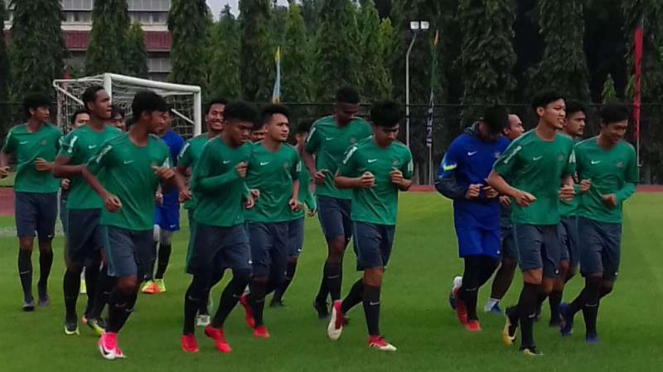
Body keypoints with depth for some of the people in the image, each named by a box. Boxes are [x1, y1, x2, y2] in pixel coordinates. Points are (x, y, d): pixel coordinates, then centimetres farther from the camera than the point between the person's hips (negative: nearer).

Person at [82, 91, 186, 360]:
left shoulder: (160, 147, 2)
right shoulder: (114, 146, -13)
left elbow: (167, 186, 10)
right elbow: (88, 171, 0)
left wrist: (170, 177, -13)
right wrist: (105, 194, -15)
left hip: (145, 225, 6)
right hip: (117, 224, -6)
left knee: (135, 284, 8)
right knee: (126, 282, -15)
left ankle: (113, 334, 24)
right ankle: (109, 335, 6)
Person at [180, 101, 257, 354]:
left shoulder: (248, 149, 5)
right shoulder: (212, 148, -16)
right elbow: (197, 184, -16)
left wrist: (246, 194, 2)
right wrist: (232, 176, -22)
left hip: (236, 223, 6)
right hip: (209, 223, -6)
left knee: (244, 272, -7)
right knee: (202, 280, 2)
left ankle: (216, 327, 12)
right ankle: (188, 333, 23)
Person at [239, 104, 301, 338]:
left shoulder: (291, 153, 3)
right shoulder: (252, 152, -10)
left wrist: (295, 198, 4)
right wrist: (246, 192, -19)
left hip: (282, 219, 5)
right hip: (257, 219, -5)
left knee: (278, 277, 9)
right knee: (260, 273, -8)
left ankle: (249, 300, 39)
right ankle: (258, 323, 12)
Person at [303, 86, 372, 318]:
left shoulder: (363, 129, -1)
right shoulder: (321, 127, -3)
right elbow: (307, 152, 12)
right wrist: (314, 172, -6)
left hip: (353, 196, 3)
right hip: (328, 195, -3)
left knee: (338, 251, 10)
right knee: (337, 246, -14)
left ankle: (321, 300, 28)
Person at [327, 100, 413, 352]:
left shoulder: (403, 153, 4)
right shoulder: (358, 150, -8)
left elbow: (408, 183, 18)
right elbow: (338, 180, 2)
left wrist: (401, 182, -6)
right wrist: (359, 181, -17)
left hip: (389, 221, 5)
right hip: (365, 218, -5)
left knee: (372, 276, 13)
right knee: (375, 275, -11)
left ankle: (341, 308, 40)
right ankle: (374, 337, -3)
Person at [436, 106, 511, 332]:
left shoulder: (504, 146, 2)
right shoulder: (461, 145, -8)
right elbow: (442, 181, -5)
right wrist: (463, 192, -20)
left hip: (492, 213, 4)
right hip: (467, 212, -4)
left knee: (491, 261, 2)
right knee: (474, 260, -10)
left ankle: (462, 293, 32)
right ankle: (471, 317, 6)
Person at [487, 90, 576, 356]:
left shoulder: (566, 144, 5)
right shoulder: (523, 145, -10)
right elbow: (493, 178, -3)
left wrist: (569, 188, -2)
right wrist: (515, 193, -20)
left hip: (552, 220, 6)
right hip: (527, 218, -6)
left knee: (547, 286, 7)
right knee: (534, 278, -14)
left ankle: (515, 315, 36)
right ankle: (527, 342, 0)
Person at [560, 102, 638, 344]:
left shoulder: (627, 152, 2)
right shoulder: (582, 150, -7)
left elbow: (632, 183, 13)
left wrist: (619, 196, -8)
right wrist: (576, 186, -18)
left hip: (613, 223, 4)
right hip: (588, 219, -4)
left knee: (607, 285, 7)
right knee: (594, 277, -11)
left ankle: (569, 311, 32)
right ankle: (591, 332, 8)